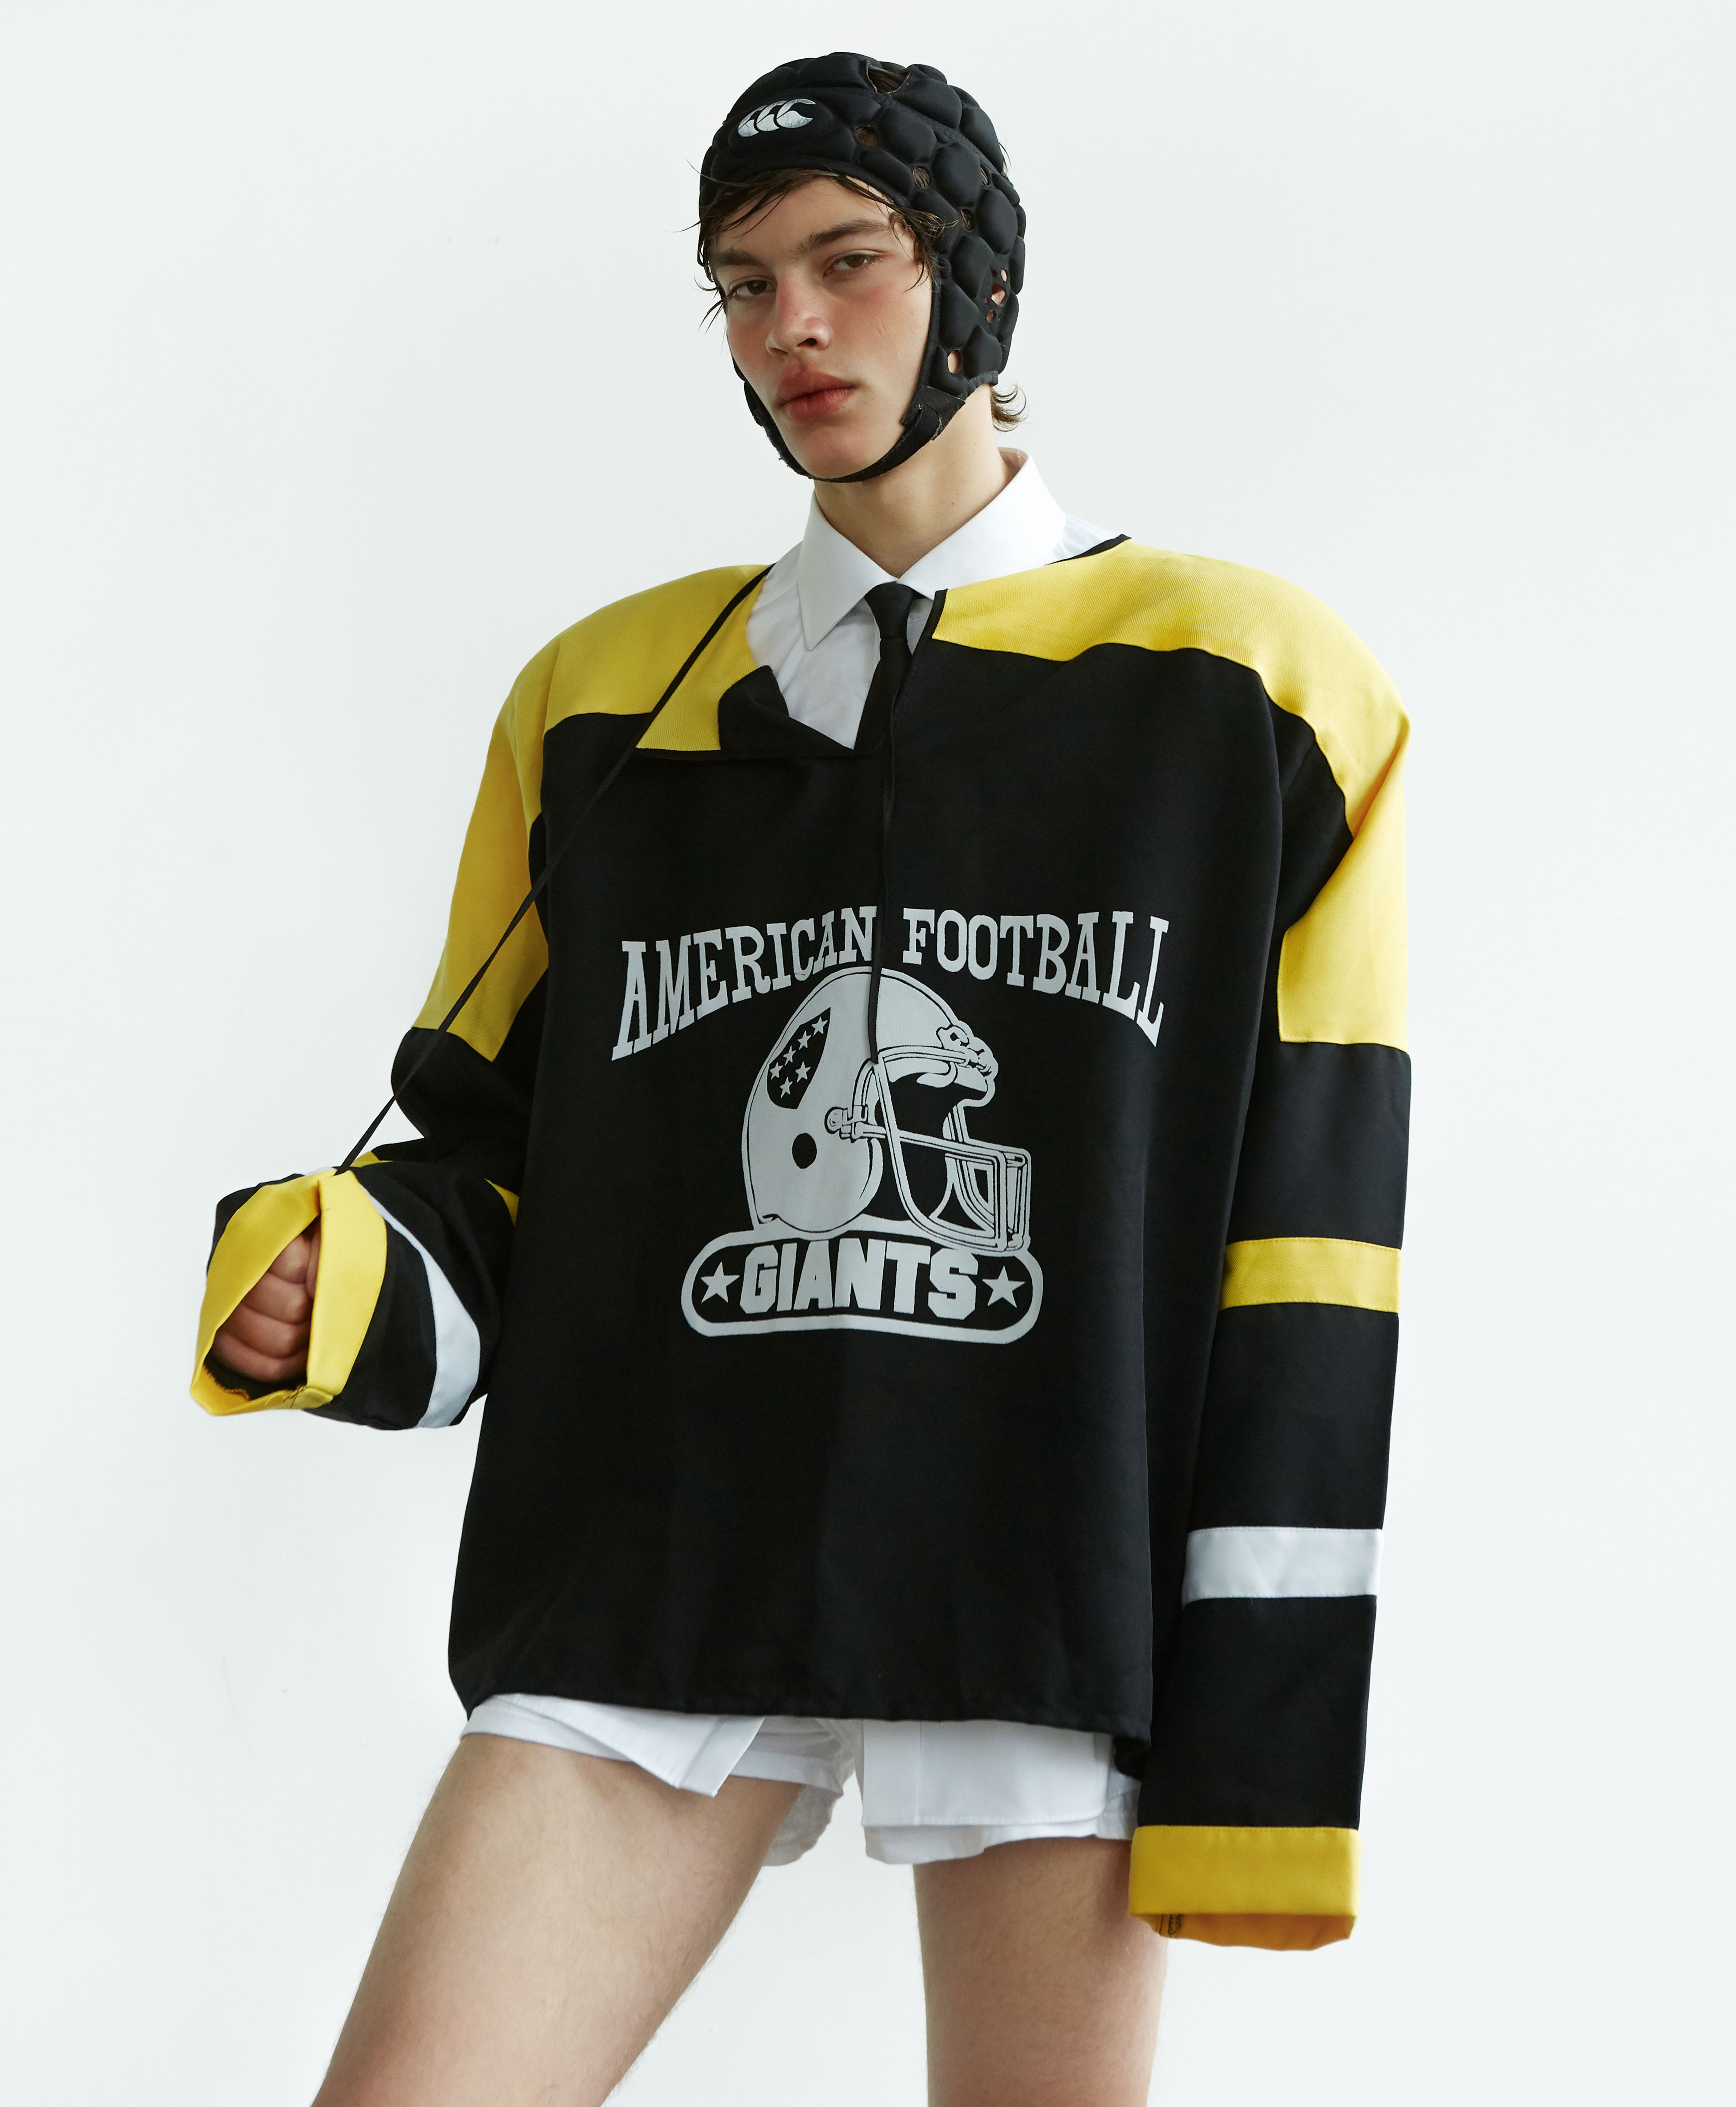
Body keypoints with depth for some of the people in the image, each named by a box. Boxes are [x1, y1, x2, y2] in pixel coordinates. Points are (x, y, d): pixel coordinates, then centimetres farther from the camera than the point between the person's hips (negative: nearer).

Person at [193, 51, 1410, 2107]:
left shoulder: (1249, 687, 5)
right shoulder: (598, 698, 14)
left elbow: (1306, 1253, 0)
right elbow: (501, 1159, 17)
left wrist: (1262, 1752, -5)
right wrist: (351, 1287, -8)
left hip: (1055, 1600, -2)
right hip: (654, 1573, 2)